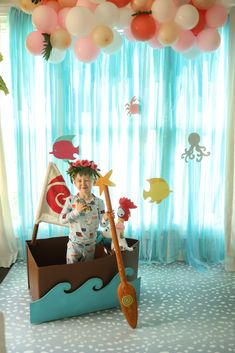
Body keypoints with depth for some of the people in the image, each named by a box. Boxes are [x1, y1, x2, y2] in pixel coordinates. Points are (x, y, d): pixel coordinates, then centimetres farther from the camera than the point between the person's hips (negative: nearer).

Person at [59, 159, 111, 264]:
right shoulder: (70, 200, -9)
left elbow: (102, 224, -8)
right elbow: (62, 219, -13)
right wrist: (76, 211, -24)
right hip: (74, 244, -1)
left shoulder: (99, 202, -9)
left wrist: (106, 218, -30)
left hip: (90, 244, 1)